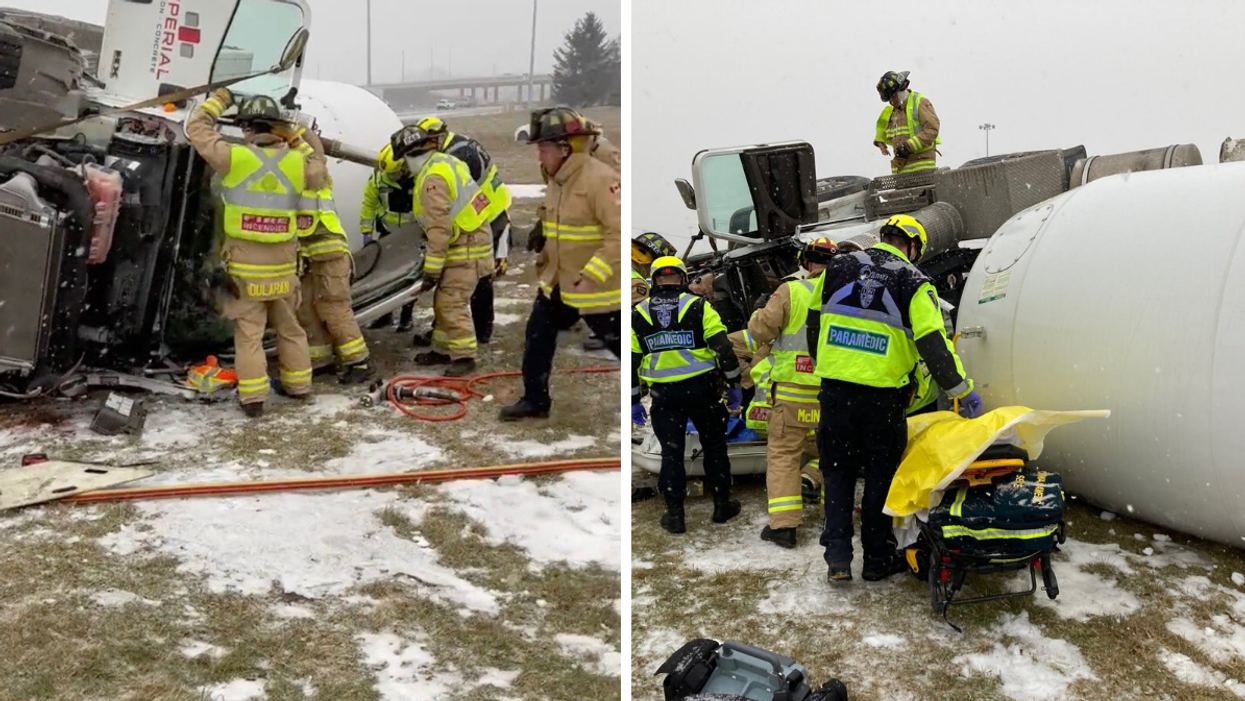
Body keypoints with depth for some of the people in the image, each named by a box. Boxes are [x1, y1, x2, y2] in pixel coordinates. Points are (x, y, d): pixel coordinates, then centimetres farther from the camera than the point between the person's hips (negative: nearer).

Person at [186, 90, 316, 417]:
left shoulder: (233, 157, -10)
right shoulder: (297, 161, -3)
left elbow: (196, 128, 4)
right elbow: (321, 173, 20)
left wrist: (218, 100, 17)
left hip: (246, 267, -3)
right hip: (283, 267, 3)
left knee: (249, 333, 3)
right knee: (289, 328, 18)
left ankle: (253, 396, 3)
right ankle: (298, 384, 27)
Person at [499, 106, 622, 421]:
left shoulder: (600, 180, -23)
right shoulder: (557, 180, 7)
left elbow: (620, 235, -27)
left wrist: (591, 276, -27)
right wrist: (544, 263, 22)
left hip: (597, 287, -9)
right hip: (558, 282, 9)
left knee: (620, 344, 2)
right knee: (538, 335, 12)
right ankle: (535, 400, 27)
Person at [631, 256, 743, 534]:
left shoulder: (638, 314, 3)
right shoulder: (699, 306, -4)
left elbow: (631, 361, 4)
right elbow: (722, 347, -8)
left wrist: (634, 401, 11)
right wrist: (733, 384, 1)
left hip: (664, 394, 1)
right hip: (702, 390, -1)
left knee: (671, 452, 9)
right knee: (714, 446, 15)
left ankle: (674, 514, 12)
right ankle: (722, 505, 22)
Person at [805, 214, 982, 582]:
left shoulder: (837, 268, 6)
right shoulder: (914, 284, -4)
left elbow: (814, 322, 13)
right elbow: (933, 345, -10)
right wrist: (962, 389, -1)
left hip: (834, 389, 3)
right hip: (882, 396, -2)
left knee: (838, 470, 13)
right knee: (881, 475, 11)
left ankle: (838, 556, 8)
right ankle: (877, 558, 20)